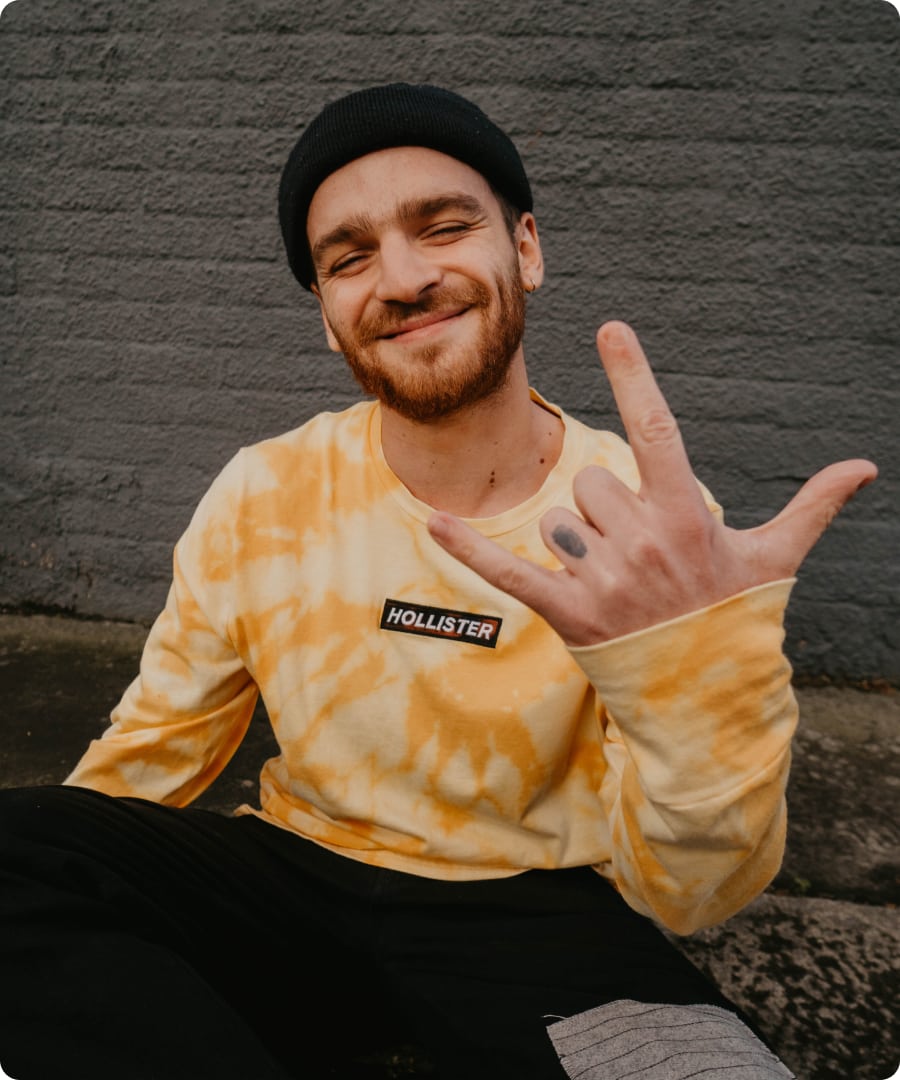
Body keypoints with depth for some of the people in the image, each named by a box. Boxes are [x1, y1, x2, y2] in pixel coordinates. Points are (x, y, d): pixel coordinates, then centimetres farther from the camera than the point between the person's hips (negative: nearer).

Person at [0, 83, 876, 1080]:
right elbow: (154, 749, 6)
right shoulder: (259, 498, -6)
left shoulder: (650, 527, -12)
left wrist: (704, 669, -35)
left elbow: (683, 896, -16)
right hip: (296, 877, 3)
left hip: (536, 909, -2)